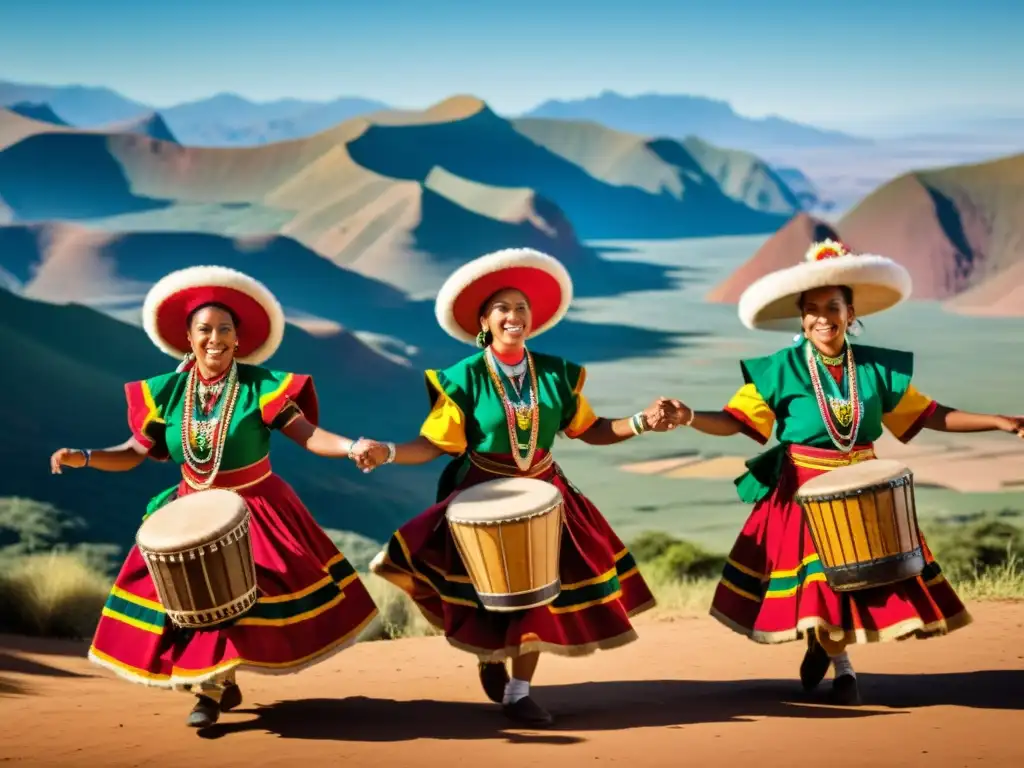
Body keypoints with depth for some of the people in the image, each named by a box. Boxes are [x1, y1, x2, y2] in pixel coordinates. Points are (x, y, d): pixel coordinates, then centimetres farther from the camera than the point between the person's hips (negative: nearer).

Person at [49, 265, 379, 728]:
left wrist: (351, 447, -41)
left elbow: (308, 435, -22)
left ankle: (212, 688, 12)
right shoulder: (167, 392, -6)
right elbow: (134, 453, 1)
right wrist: (83, 457, -15)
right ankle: (220, 683, 20)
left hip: (256, 512, -3)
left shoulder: (260, 386, -15)